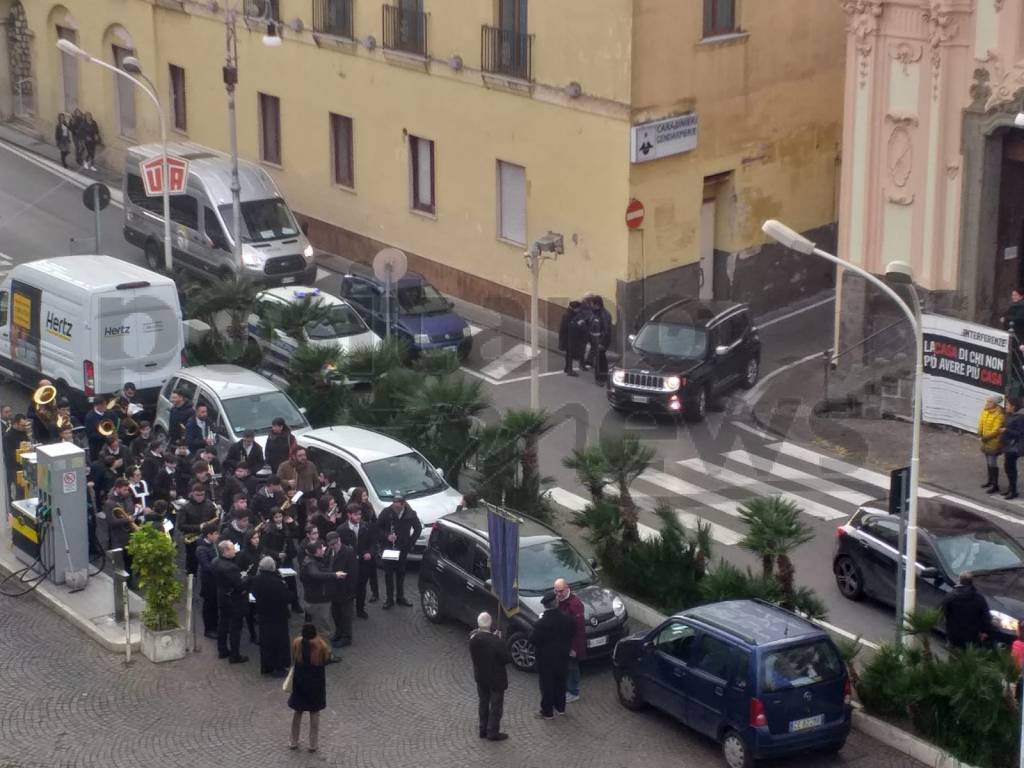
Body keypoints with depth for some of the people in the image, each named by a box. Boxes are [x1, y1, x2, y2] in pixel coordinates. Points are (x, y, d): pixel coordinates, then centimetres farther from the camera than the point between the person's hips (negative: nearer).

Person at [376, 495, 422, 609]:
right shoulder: (386, 512, -14)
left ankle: (400, 597, 24)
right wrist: (387, 536, -19)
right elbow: (378, 528, -4)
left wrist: (411, 542, -2)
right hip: (388, 547, -1)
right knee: (388, 573, 2)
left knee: (401, 573, 11)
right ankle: (390, 599, 10)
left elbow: (418, 528, 4)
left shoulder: (410, 514, -11)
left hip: (402, 548, 1)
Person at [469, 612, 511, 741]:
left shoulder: (473, 638, -13)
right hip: (496, 679, -5)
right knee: (496, 706, 11)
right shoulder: (497, 642, -29)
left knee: (483, 704, 22)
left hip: (480, 677, 5)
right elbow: (508, 659, -19)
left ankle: (483, 730, 32)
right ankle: (493, 733, 18)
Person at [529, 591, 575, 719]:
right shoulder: (566, 619, -12)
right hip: (562, 657, 5)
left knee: (547, 686, 8)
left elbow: (533, 640, -18)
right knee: (560, 682, 21)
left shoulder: (541, 623, -26)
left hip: (546, 659, -5)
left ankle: (547, 712, 17)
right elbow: (572, 633, 1)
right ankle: (560, 707, 35)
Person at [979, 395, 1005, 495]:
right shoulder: (985, 410, 1)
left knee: (993, 463, -5)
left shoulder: (999, 415, -23)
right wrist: (980, 434, -3)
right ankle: (990, 481, 35)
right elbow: (981, 423, 10)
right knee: (988, 462, 20)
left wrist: (985, 437, -17)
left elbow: (996, 430, -24)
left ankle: (995, 485, 2)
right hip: (985, 442, 8)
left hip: (994, 443, -8)